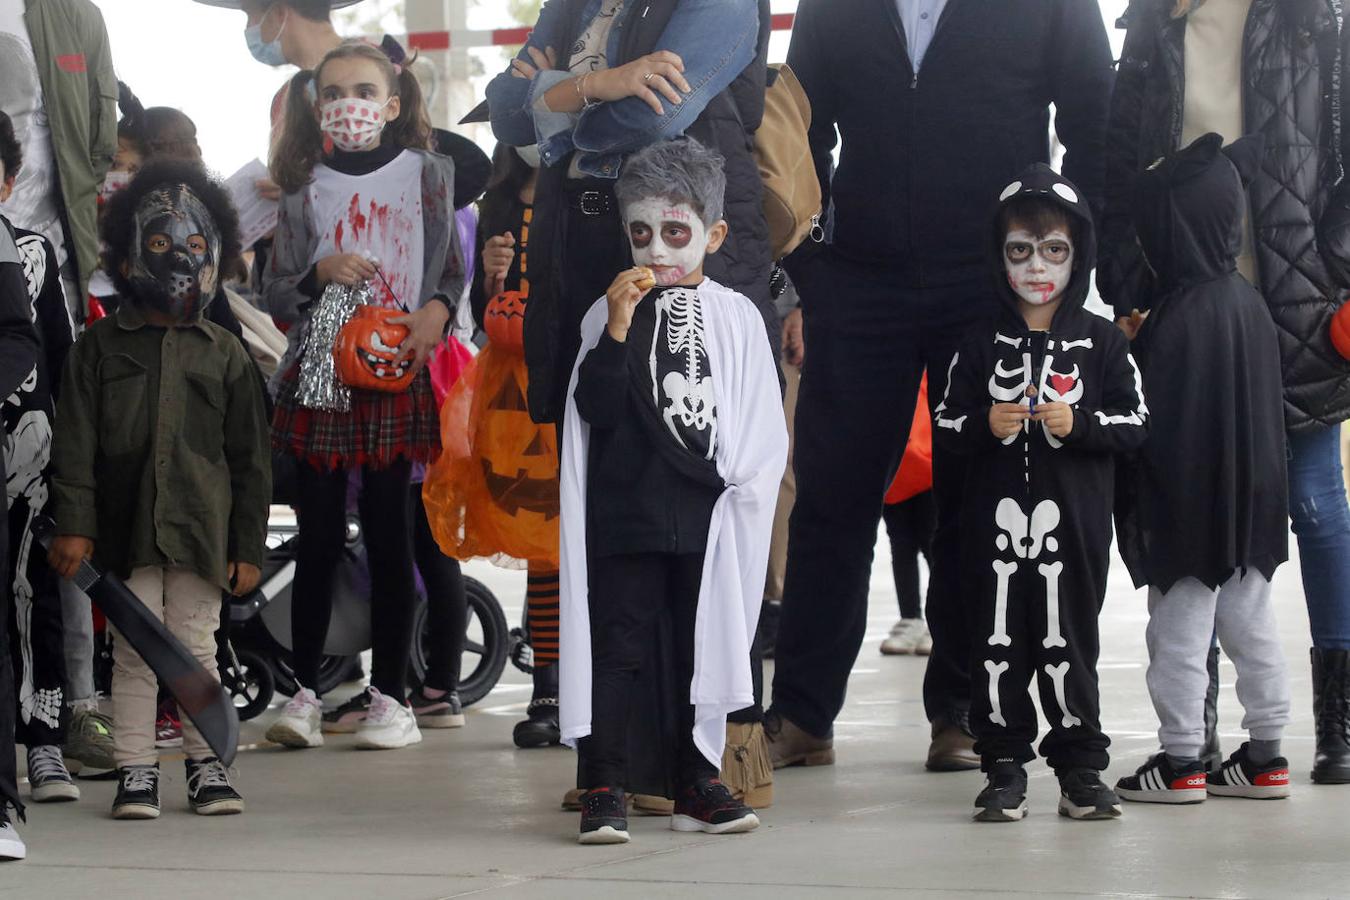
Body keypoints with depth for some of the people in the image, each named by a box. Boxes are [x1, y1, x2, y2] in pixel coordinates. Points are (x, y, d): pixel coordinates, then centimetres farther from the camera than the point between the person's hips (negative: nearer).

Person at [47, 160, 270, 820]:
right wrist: (73, 523, -7)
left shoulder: (225, 355, 8)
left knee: (196, 645, 5)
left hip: (201, 529, 1)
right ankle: (135, 769, 9)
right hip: (125, 526, -1)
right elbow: (75, 441, 1)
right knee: (133, 648, 1)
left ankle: (206, 763, 17)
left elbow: (250, 459, 8)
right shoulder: (100, 346, 5)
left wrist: (248, 546, 5)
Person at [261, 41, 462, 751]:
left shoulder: (428, 173, 7)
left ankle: (390, 694, 5)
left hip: (396, 372, -1)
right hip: (318, 367, 1)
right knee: (319, 534, 1)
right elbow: (275, 293, 10)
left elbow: (453, 267, 9)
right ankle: (305, 690, 5)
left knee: (388, 530, -1)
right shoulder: (305, 187, 9)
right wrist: (320, 274, -9)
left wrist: (436, 310, -11)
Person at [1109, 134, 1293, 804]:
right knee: (1250, 622, 13)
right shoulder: (1248, 301, 6)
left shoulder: (1179, 317, -20)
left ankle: (1180, 761, 6)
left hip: (1187, 504, -8)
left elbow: (1156, 423, -18)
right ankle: (1265, 754, 17)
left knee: (1180, 630, 1)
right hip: (1249, 502, 8)